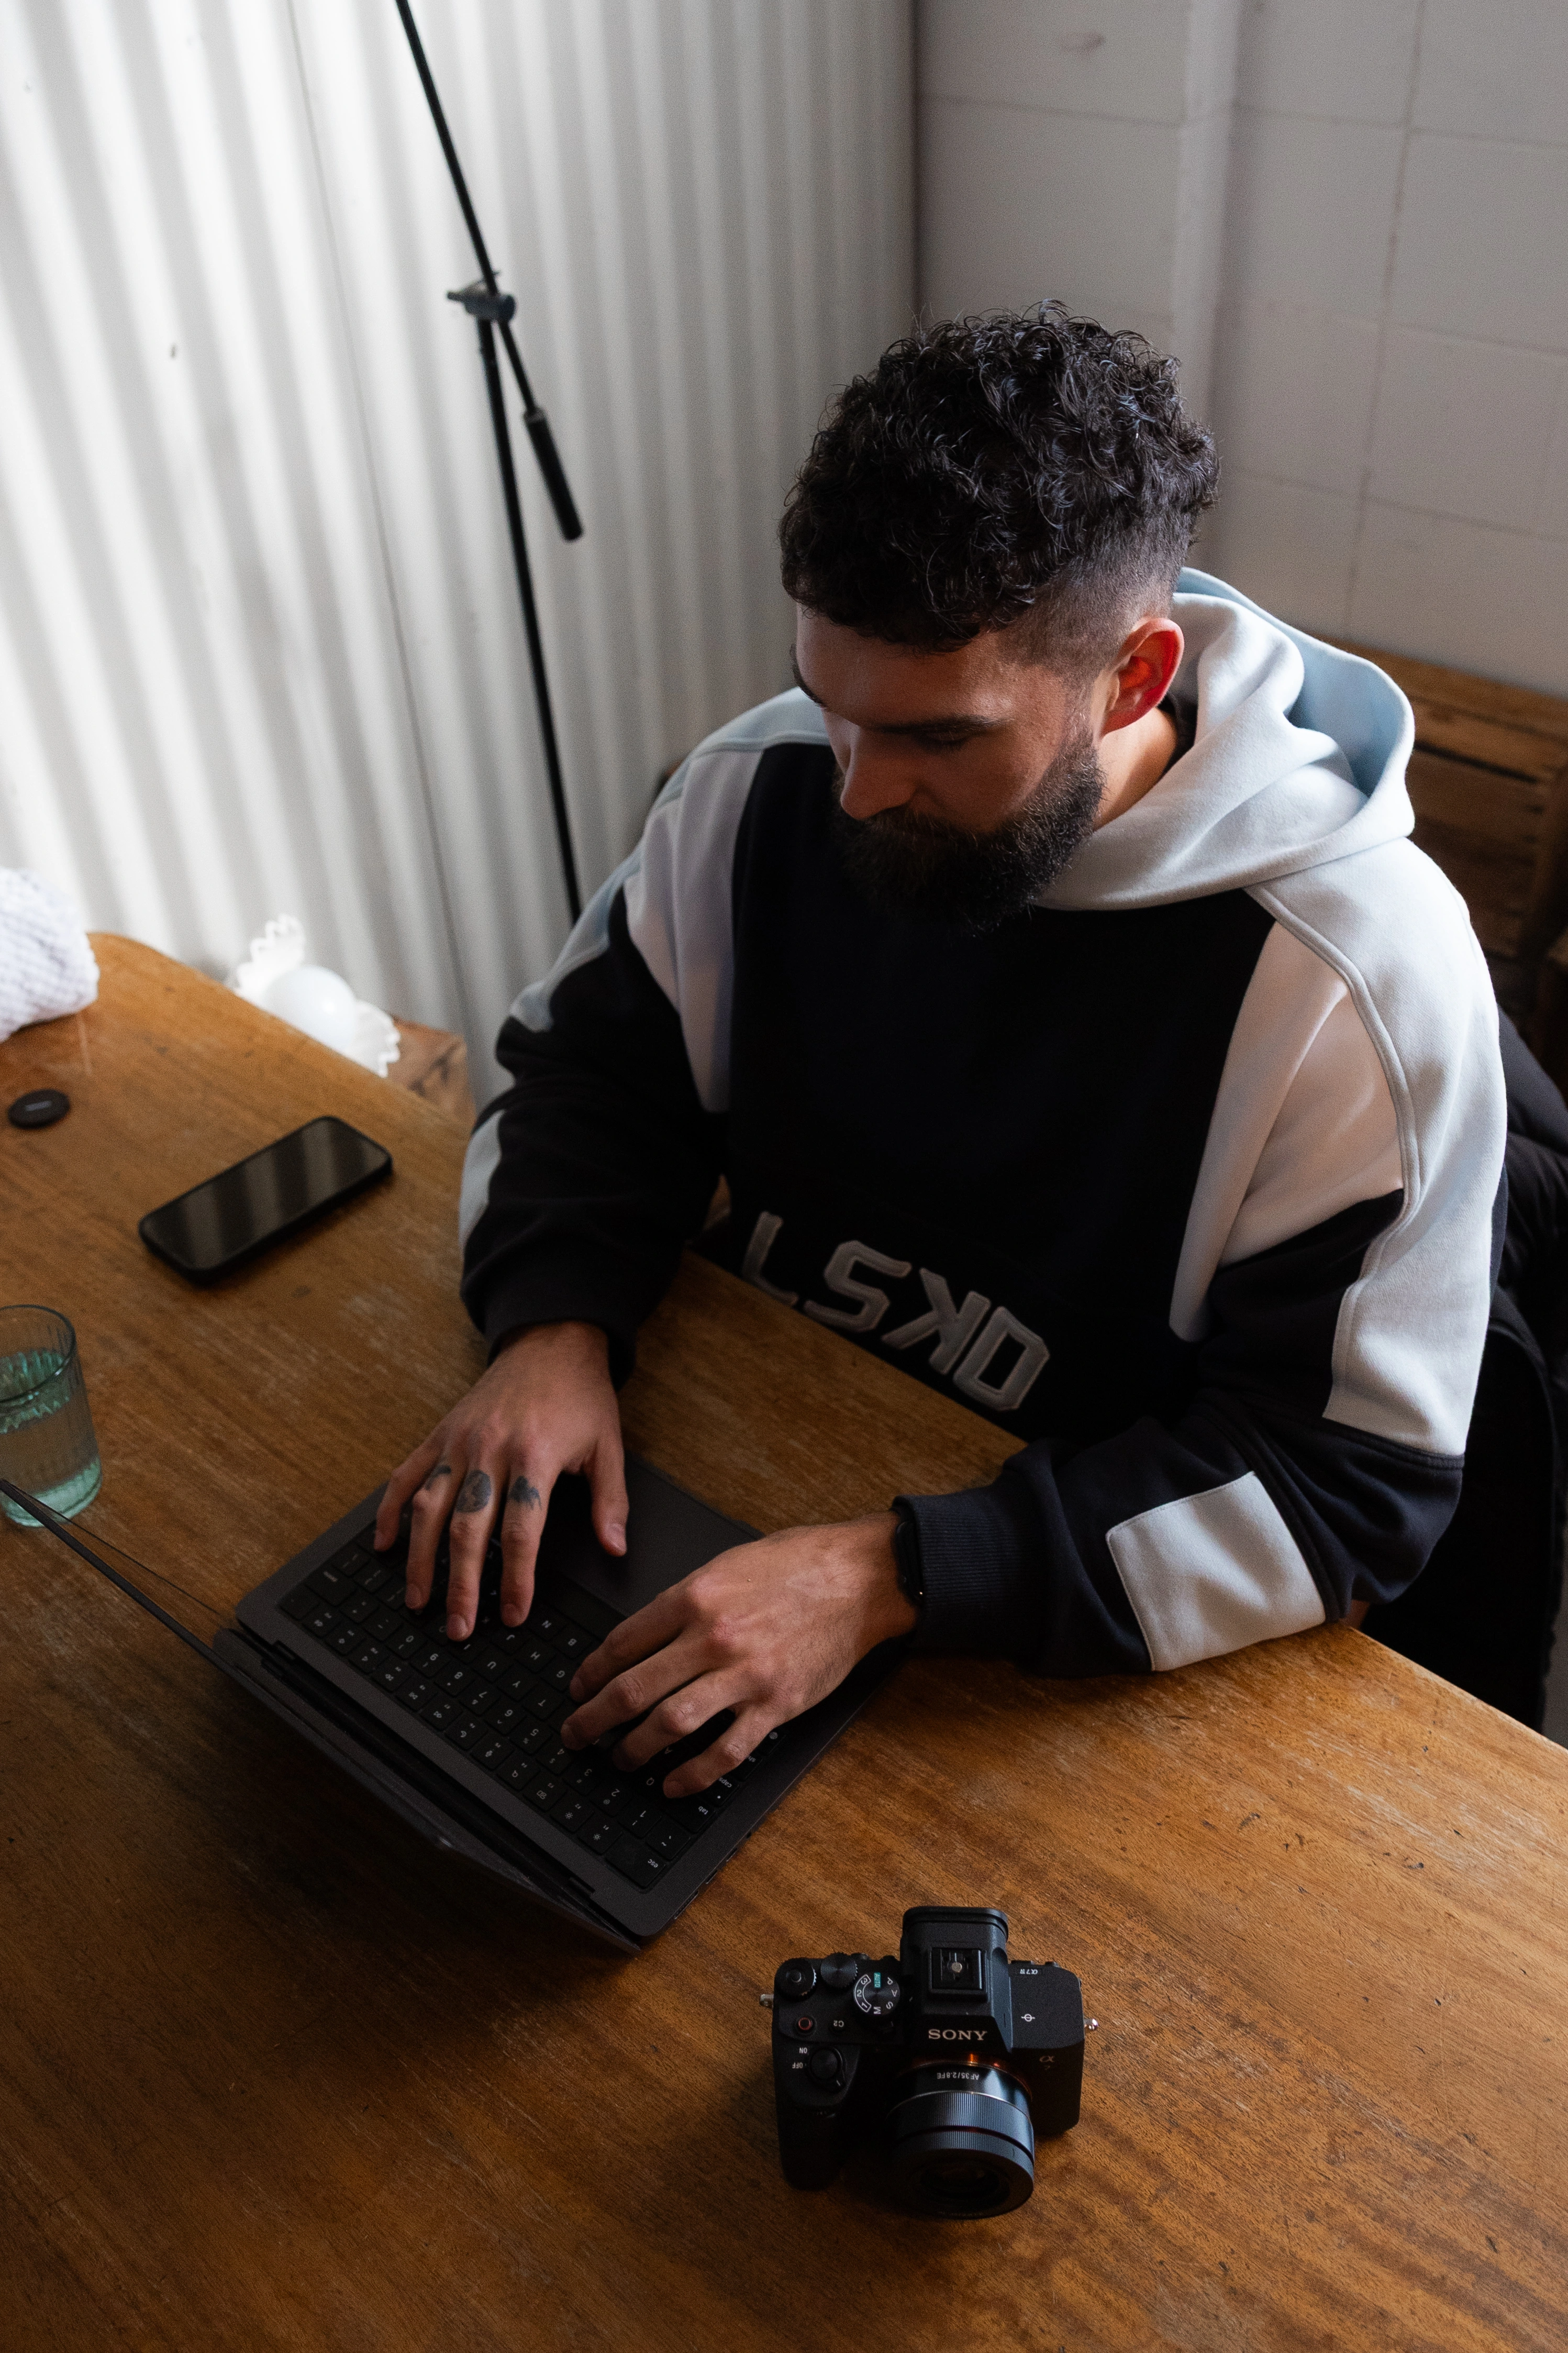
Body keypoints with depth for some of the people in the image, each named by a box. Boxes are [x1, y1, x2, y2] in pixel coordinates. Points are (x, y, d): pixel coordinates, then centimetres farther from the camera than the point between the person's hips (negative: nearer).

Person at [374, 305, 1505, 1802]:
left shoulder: (1365, 980, -24)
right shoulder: (767, 784, -10)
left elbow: (1353, 1485, -22)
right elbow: (595, 1060, 4)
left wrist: (893, 1576, -32)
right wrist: (554, 1322, -17)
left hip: (1075, 1643, -4)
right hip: (746, 1478, 5)